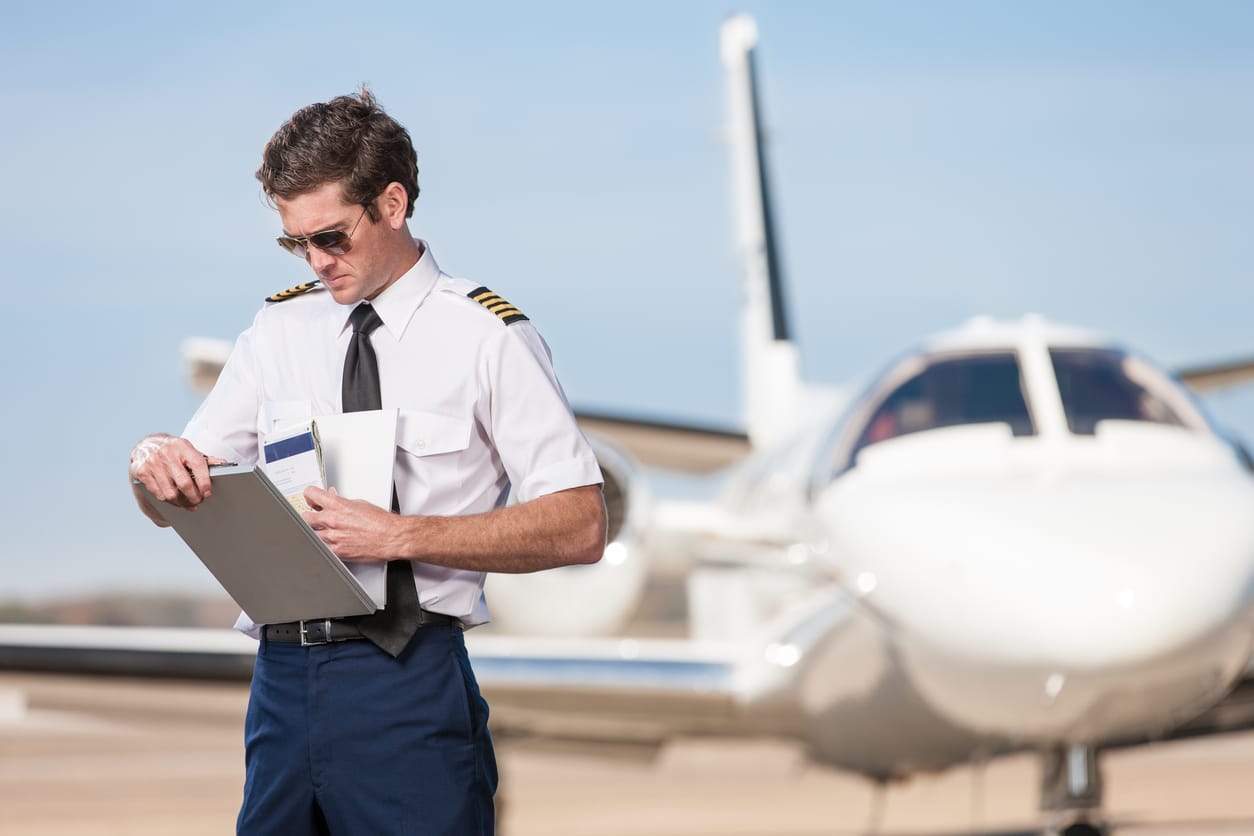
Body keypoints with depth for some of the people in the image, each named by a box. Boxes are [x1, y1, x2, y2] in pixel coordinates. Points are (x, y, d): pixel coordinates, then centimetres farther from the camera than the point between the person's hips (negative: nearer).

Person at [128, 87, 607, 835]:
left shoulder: (485, 336, -3)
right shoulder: (280, 331, 12)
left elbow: (581, 527, -10)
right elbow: (172, 506, 14)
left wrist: (400, 536, -18)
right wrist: (155, 461, -11)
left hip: (406, 687, -4)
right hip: (283, 679, 4)